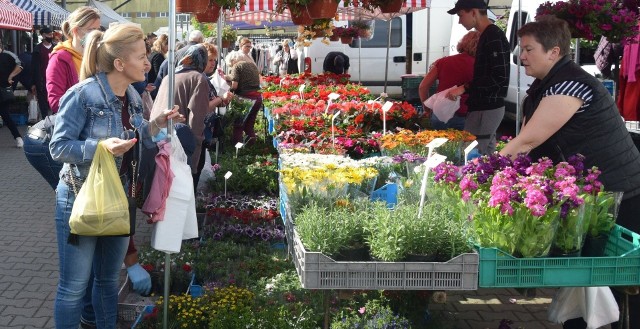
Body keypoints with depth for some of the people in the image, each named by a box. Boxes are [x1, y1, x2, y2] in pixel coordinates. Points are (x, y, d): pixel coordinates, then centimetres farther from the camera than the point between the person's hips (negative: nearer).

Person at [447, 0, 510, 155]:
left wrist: (465, 88, -19)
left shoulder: (494, 37, -16)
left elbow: (499, 78, -23)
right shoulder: (488, 36, 15)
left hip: (487, 109, -10)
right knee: (485, 155, 15)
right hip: (484, 106, 10)